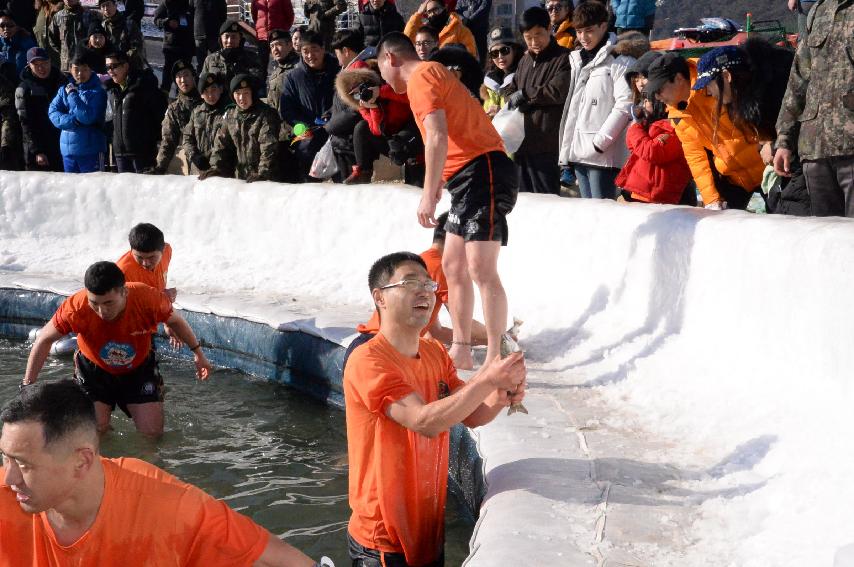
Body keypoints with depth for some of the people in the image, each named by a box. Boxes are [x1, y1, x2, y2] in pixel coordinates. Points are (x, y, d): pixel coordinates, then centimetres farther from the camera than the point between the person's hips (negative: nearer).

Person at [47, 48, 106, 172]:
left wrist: (73, 95, -12)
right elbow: (52, 112, 1)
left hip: (91, 151, -5)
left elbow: (87, 117, -16)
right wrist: (72, 121, -14)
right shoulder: (64, 90, 10)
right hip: (68, 150, 5)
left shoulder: (97, 92, -6)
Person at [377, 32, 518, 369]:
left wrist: (429, 194, -21)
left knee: (481, 269, -15)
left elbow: (437, 136, -19)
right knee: (453, 266, 14)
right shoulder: (433, 74, 24)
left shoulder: (420, 77, -7)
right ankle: (461, 351, 19)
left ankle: (494, 360, -16)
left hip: (481, 170, -11)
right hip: (468, 177, 11)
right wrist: (438, 183, 33)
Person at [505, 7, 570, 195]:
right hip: (522, 143, 7)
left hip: (547, 145, -7)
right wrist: (517, 104, -1)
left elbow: (558, 91, -18)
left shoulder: (564, 58, -5)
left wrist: (525, 95, -6)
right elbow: (511, 93, 23)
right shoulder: (525, 60, 19)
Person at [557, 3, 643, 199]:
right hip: (579, 150, 8)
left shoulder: (620, 59, -5)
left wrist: (600, 141, -16)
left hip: (604, 153, -8)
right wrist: (566, 146, 16)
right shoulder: (577, 59, 19)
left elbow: (625, 104, -14)